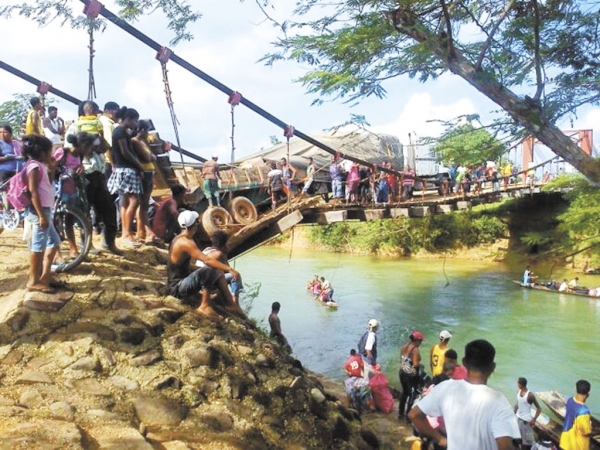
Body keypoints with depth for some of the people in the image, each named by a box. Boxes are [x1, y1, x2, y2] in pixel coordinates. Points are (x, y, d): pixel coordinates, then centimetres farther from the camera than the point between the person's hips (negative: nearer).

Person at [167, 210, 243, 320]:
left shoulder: (180, 239, 9)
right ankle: (205, 306, -19)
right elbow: (207, 260, -32)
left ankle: (230, 303, 8)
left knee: (217, 271, 10)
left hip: (183, 281, 11)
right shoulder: (185, 243, -22)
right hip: (178, 287, -11)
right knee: (208, 270, -32)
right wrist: (229, 269, -32)